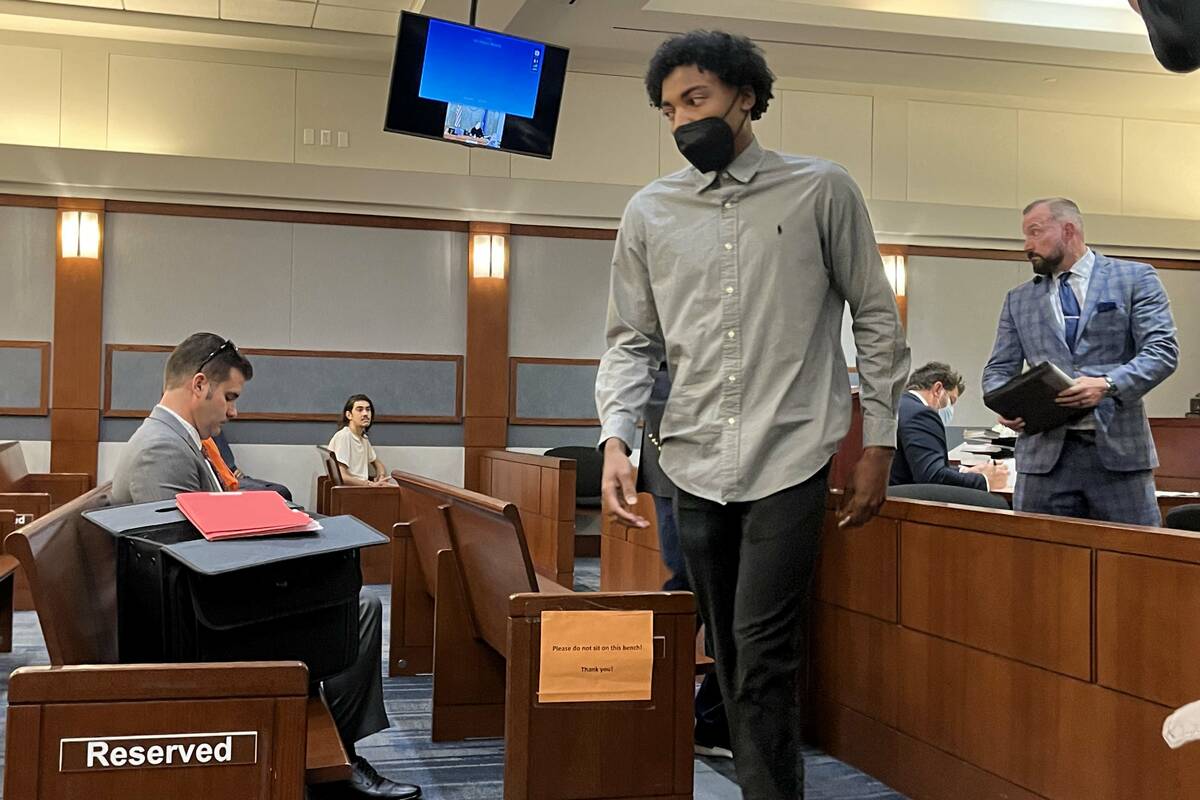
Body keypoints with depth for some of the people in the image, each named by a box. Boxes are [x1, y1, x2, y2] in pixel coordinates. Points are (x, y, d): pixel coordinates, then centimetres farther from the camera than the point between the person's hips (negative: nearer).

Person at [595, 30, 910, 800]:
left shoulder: (823, 191, 0)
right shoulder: (650, 212, 7)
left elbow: (878, 319, 4)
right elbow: (632, 341, 9)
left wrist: (879, 444, 1)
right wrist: (616, 438, -7)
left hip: (790, 457, -3)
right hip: (696, 463, 4)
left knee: (762, 649, -9)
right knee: (730, 651, 11)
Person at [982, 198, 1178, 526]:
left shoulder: (1135, 279, 6)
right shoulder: (1019, 300, 16)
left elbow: (1163, 350, -3)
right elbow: (999, 369, 15)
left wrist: (1108, 384, -20)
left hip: (1118, 447, -2)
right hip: (1045, 452, 3)